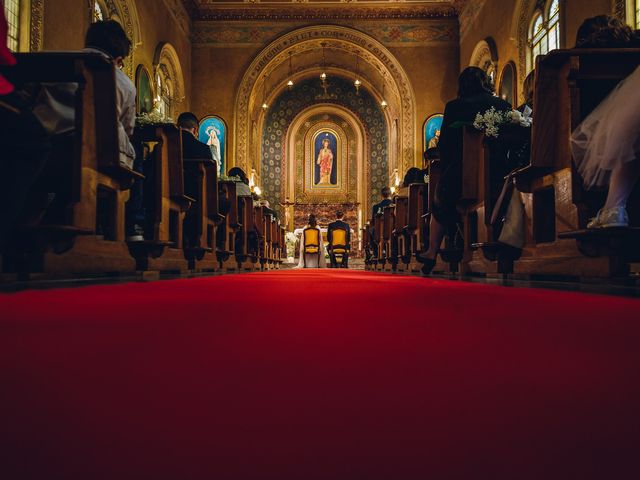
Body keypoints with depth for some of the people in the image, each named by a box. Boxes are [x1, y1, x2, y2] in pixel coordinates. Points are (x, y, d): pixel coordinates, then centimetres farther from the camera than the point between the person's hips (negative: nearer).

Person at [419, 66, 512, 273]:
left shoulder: (454, 107, 0)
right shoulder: (505, 106, 7)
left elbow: (444, 146, 2)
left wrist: (448, 168, 17)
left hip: (461, 179, -3)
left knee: (440, 202, 24)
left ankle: (432, 253, 27)